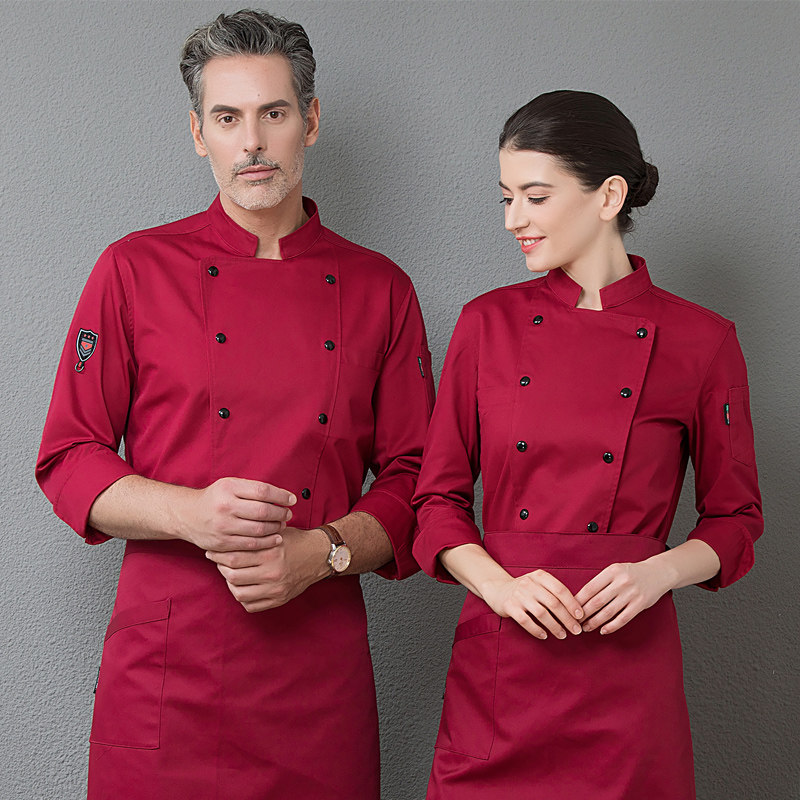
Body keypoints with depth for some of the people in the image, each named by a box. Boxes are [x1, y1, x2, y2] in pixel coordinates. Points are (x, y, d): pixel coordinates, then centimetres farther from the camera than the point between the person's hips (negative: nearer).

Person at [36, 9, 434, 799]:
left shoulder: (380, 290, 5)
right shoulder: (135, 270, 1)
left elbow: (412, 478, 7)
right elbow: (67, 461, 1)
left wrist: (325, 551, -11)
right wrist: (188, 513, -16)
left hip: (320, 660, 2)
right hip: (166, 664, -1)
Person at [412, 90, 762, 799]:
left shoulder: (701, 341, -3)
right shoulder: (488, 323, 2)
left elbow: (734, 518, 5)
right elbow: (438, 499, 4)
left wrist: (660, 571, -13)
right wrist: (497, 582, -12)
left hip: (628, 664, -1)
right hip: (497, 662, 2)